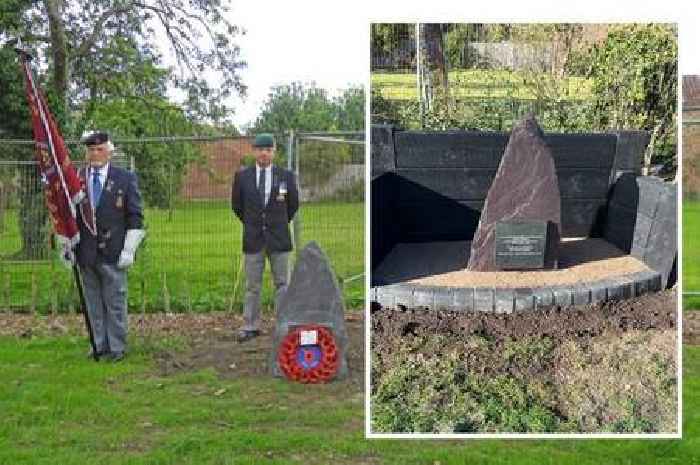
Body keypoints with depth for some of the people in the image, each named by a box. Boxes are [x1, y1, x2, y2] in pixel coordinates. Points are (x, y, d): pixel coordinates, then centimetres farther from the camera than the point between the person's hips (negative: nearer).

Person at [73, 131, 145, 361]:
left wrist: (128, 250, -7)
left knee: (115, 302, 2)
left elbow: (135, 217, -1)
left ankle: (117, 347, 12)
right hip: (86, 253, 3)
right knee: (94, 303, 10)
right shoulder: (76, 179, 7)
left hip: (112, 254, -3)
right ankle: (99, 345, 21)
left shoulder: (125, 178, 0)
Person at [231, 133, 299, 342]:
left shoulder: (286, 175, -2)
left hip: (279, 239, 0)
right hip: (253, 239, 1)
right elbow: (237, 205, 12)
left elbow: (293, 205, 10)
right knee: (252, 286, 6)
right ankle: (251, 326, 12)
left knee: (282, 284, 4)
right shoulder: (242, 176, 0)